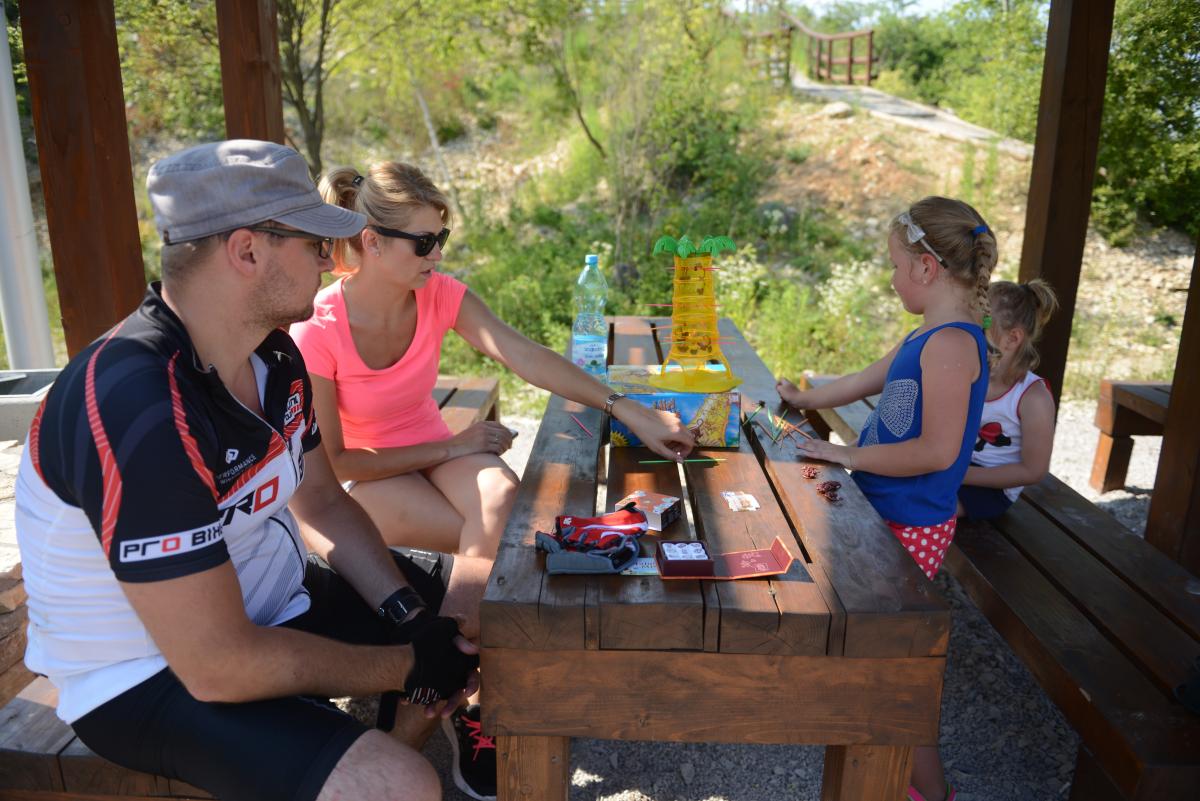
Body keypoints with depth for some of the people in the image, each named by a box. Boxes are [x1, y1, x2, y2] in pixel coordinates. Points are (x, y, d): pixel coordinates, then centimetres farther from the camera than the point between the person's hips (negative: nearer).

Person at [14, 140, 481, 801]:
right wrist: (407, 665, -18)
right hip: (152, 678, -8)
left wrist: (409, 618, -8)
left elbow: (323, 505, 6)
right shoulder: (139, 407, -32)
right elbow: (219, 667, -30)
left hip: (276, 602, 8)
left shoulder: (275, 355, -3)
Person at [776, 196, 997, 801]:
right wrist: (803, 400, 31)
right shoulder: (928, 338, 6)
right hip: (885, 513, 9)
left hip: (910, 527, -9)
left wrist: (849, 456, -17)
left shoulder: (951, 343, -23)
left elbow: (937, 451, -27)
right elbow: (865, 382, 20)